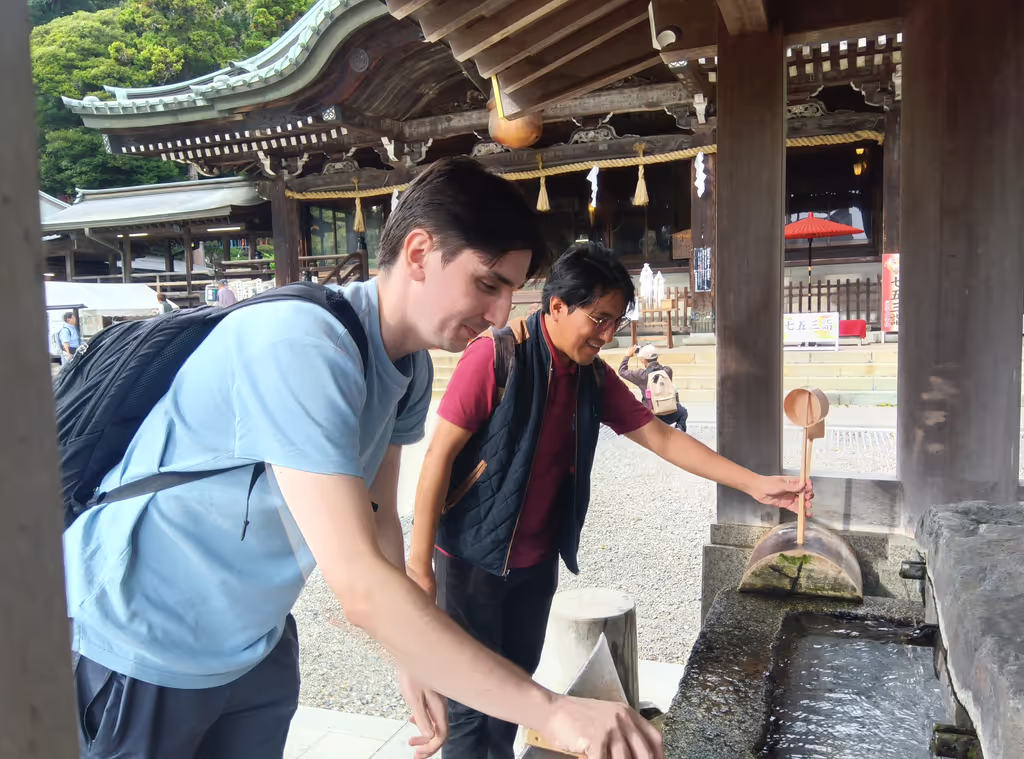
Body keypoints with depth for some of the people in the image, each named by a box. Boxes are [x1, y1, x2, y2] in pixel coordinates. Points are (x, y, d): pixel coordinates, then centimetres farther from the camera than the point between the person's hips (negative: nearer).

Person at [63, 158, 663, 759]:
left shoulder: (410, 366, -4)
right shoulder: (301, 348, -31)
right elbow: (360, 586, -36)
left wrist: (411, 665, 0)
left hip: (255, 639, 7)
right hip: (141, 646, -7)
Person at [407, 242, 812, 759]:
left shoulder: (594, 376, 1)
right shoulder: (497, 355, -20)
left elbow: (662, 438, 3)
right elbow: (440, 454, -19)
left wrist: (754, 484, -3)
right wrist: (419, 562, -17)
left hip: (536, 561, 6)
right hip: (473, 558, -6)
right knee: (472, 698, 4)